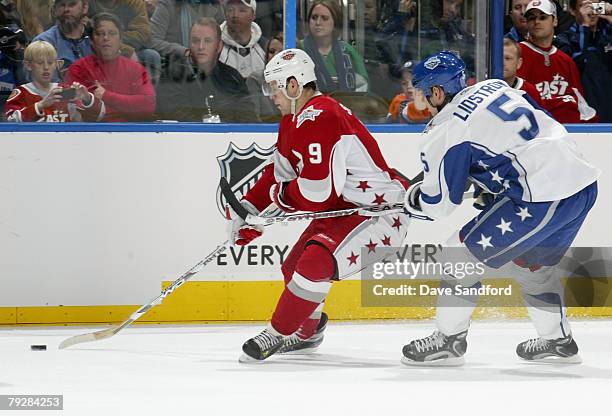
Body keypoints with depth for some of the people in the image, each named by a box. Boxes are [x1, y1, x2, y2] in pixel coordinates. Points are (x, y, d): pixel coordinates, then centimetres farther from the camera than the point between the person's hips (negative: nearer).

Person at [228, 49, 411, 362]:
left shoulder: (319, 119, -25)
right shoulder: (293, 121, 9)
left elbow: (318, 194, -28)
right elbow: (280, 172, 20)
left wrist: (279, 195, -10)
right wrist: (249, 208, 9)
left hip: (380, 209, -12)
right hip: (343, 207, 12)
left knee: (316, 261, -27)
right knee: (294, 266, 17)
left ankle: (276, 335, -15)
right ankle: (307, 331, 41)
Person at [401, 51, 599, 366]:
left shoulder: (447, 133, -5)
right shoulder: (495, 88, 16)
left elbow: (438, 206, 1)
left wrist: (414, 199, 23)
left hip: (544, 198, -8)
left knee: (464, 252, 4)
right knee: (531, 263, 29)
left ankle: (448, 340, 8)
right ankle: (558, 340, 35)